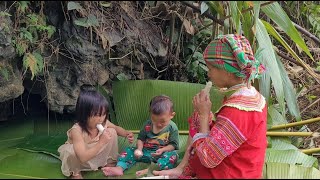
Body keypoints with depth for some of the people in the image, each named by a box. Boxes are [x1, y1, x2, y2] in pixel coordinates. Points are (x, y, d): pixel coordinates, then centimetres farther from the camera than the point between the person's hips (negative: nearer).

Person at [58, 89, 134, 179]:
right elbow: (83, 157, -45)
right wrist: (101, 143, -50)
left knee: (112, 131, -11)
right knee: (71, 151, -39)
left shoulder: (103, 122, -21)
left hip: (95, 153, 5)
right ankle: (75, 172, -5)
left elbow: (116, 128, 4)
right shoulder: (77, 131, -39)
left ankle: (109, 161, 10)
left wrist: (126, 133, -18)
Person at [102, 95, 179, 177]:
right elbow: (141, 139, 7)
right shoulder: (147, 124, 0)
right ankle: (119, 168, -34)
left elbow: (173, 145, -7)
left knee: (173, 155, -35)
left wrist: (162, 150, -24)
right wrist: (139, 149, -13)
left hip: (161, 153, -4)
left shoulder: (172, 128, -8)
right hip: (146, 151, 4)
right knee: (129, 151, -10)